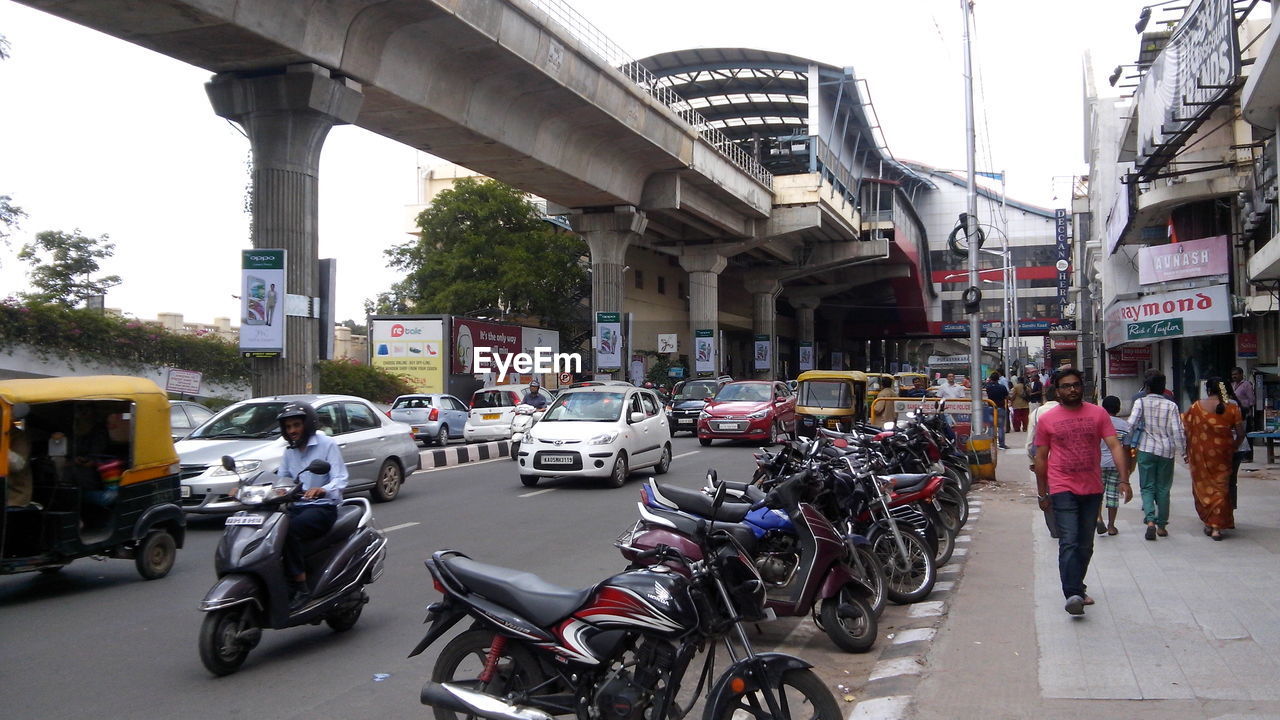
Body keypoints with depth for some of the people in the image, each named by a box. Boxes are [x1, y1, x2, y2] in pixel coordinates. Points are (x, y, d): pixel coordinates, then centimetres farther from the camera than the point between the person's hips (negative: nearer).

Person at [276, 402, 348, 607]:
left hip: (323, 508, -6)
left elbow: (340, 479, -12)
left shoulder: (327, 444, -2)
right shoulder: (290, 452, 20)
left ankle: (300, 588, -28)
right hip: (296, 507, 6)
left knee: (289, 531, -34)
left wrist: (322, 490, -35)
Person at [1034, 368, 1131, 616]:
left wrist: (1123, 478, -15)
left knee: (1086, 545, 14)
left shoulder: (1098, 414, 3)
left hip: (1093, 490, 3)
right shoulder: (1046, 419, 0)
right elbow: (1041, 458, 5)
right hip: (1063, 490, -3)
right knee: (1069, 543, -14)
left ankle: (1077, 587, 30)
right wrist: (1042, 493, 5)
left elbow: (1114, 445, -3)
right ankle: (1073, 594, -20)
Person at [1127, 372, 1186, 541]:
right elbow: (1177, 431, -5)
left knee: (1147, 487, 4)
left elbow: (1131, 424, -13)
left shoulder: (1141, 402, -5)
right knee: (1163, 488, 11)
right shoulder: (1171, 405, -3)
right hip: (1166, 451, 1)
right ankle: (1162, 525, 16)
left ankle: (1150, 521, -16)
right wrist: (1183, 452, 4)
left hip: (1146, 449, -1)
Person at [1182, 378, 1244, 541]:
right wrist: (1233, 448, 13)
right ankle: (1217, 527, 3)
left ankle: (1208, 523, 19)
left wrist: (1188, 451, 7)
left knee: (1203, 486, 14)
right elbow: (1240, 433, -4)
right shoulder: (1232, 408, -5)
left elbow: (1186, 430, -4)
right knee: (1220, 488, 8)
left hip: (1200, 455, 0)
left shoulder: (1196, 407, -6)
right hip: (1222, 454, 0)